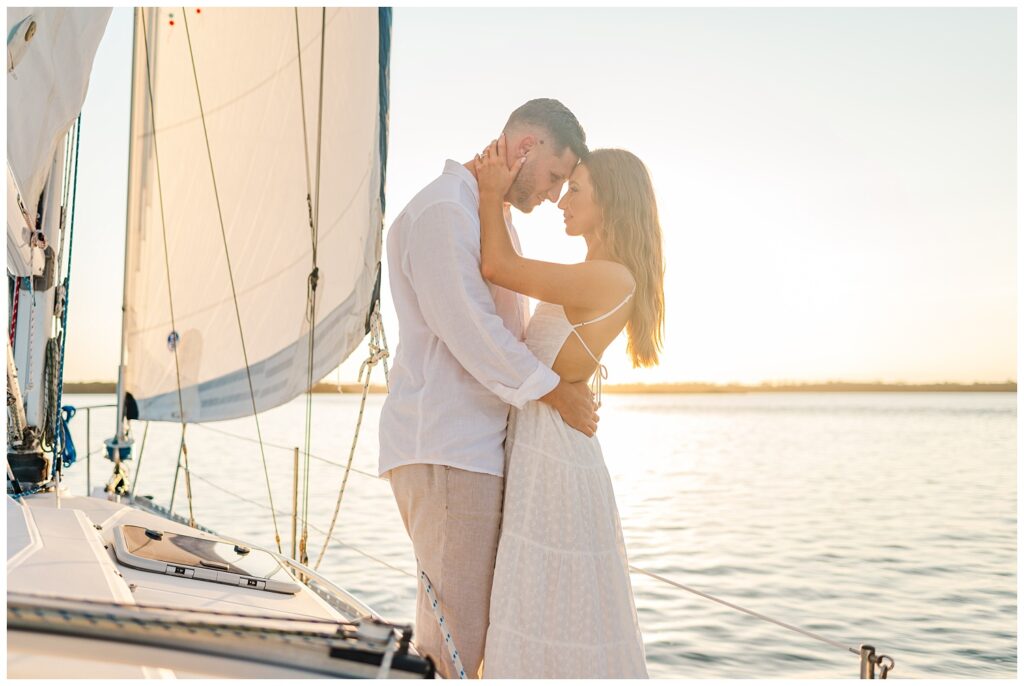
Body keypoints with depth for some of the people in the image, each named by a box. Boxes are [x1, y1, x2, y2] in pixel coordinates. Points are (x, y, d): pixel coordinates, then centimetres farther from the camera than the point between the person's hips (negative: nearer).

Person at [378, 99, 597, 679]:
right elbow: (471, 328, -18)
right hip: (444, 446, -10)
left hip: (482, 444, 10)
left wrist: (572, 382, 14)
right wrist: (557, 392, -11)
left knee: (475, 618, 13)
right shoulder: (442, 210, -11)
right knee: (455, 632, -6)